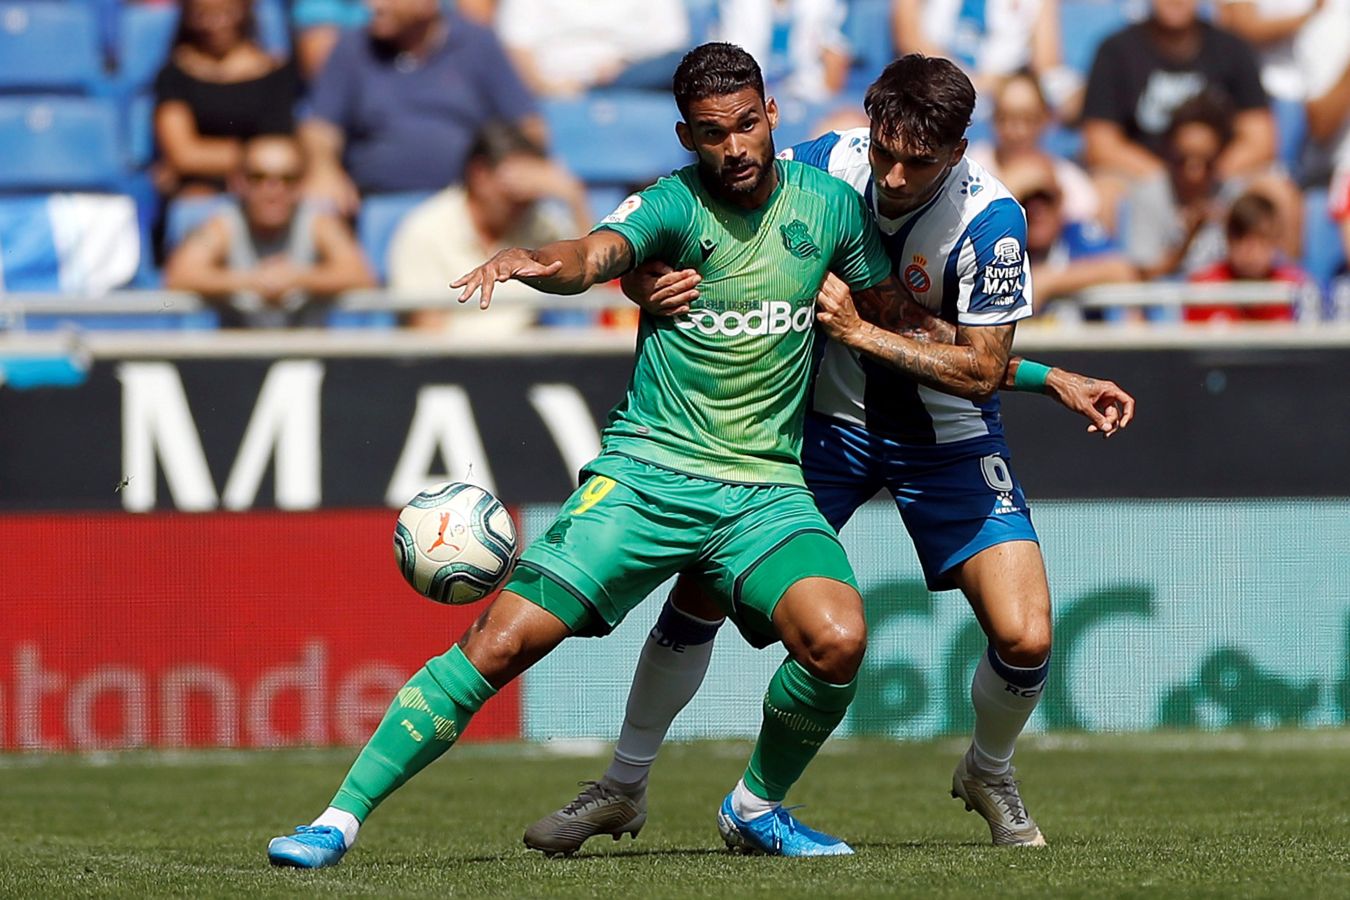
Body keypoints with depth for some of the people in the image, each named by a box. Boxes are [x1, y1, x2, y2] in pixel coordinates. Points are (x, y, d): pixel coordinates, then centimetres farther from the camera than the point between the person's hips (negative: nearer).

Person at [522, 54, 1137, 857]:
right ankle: (624, 786, 14)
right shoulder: (823, 166, -18)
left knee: (1025, 640, -13)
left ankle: (989, 774, 21)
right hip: (827, 420, 2)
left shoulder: (990, 218, -26)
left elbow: (982, 368, -24)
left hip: (948, 437, -2)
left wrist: (863, 332, -31)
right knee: (702, 591, -7)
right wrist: (650, 282, -32)